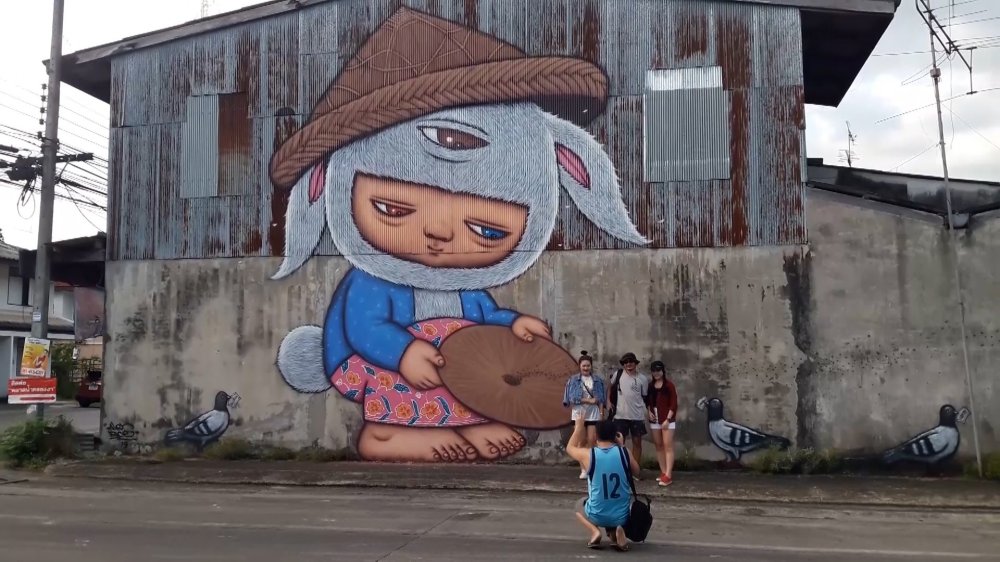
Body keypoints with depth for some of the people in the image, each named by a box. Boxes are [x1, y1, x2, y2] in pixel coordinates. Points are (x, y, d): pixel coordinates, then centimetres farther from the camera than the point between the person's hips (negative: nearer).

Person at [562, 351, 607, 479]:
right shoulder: (573, 380, 1)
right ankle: (583, 469, 9)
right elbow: (572, 398, -7)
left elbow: (601, 399, 4)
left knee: (592, 441, -5)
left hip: (593, 414, 0)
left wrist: (601, 414, -4)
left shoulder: (597, 381, 5)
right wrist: (589, 400, -13)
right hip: (578, 413, 0)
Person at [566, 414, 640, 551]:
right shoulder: (624, 452, -9)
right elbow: (636, 472, 12)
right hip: (622, 516, 1)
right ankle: (615, 531, 6)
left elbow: (570, 447, 11)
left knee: (580, 504, 33)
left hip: (597, 516, 0)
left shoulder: (588, 454, -12)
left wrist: (579, 427, 22)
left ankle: (594, 531, 4)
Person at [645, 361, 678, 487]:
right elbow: (647, 401, 18)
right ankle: (663, 472, 16)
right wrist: (649, 412, 0)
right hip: (654, 419, 6)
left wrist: (668, 419, -15)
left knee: (667, 446, -9)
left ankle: (668, 475, -13)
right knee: (658, 446, 9)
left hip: (667, 419, -6)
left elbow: (673, 404, -9)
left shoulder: (669, 385, -6)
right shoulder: (650, 385, 8)